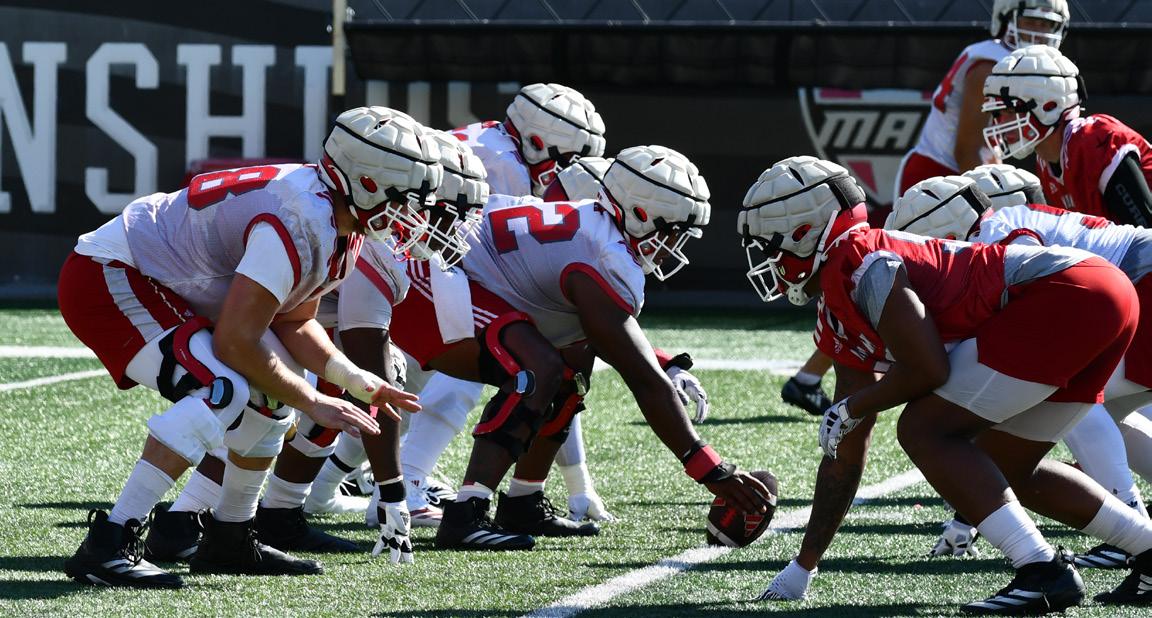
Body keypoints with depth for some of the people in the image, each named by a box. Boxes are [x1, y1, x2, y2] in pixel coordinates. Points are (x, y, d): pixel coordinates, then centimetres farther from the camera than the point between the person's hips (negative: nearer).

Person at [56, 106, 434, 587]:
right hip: (106, 278, -11)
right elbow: (235, 341, -26)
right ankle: (108, 545, -28)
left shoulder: (340, 225, 4)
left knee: (274, 391, 13)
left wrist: (360, 383, 2)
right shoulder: (301, 223, -28)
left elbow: (292, 324, 14)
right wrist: (313, 403, -16)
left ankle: (228, 541, 22)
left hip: (161, 286, 11)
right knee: (221, 391, -27)